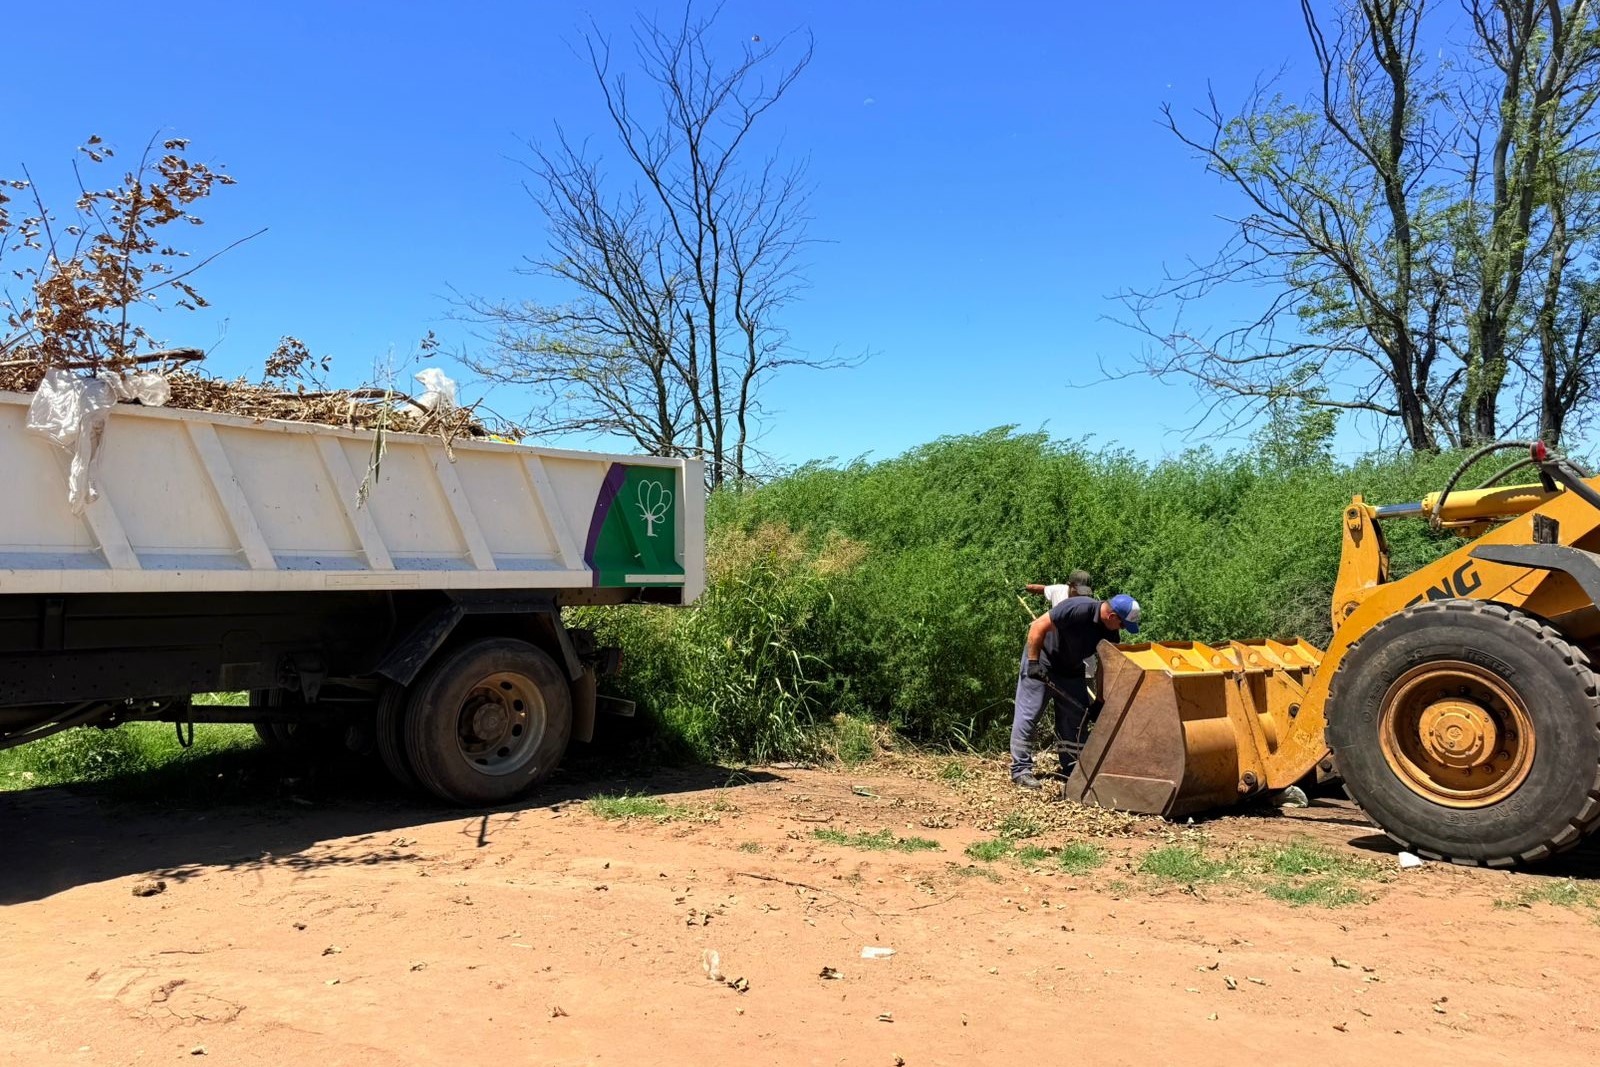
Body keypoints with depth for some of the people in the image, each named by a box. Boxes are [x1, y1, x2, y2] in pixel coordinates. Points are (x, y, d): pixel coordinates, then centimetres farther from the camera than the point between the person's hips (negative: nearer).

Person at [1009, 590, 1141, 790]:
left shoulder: (1110, 632, -7)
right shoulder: (1077, 609, -30)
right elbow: (1038, 626, -29)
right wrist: (1033, 662, -28)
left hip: (1072, 670, 8)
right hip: (1041, 663, -7)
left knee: (1077, 716, 7)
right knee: (1028, 714, -6)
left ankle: (1072, 767, 17)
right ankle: (1020, 769, -1)